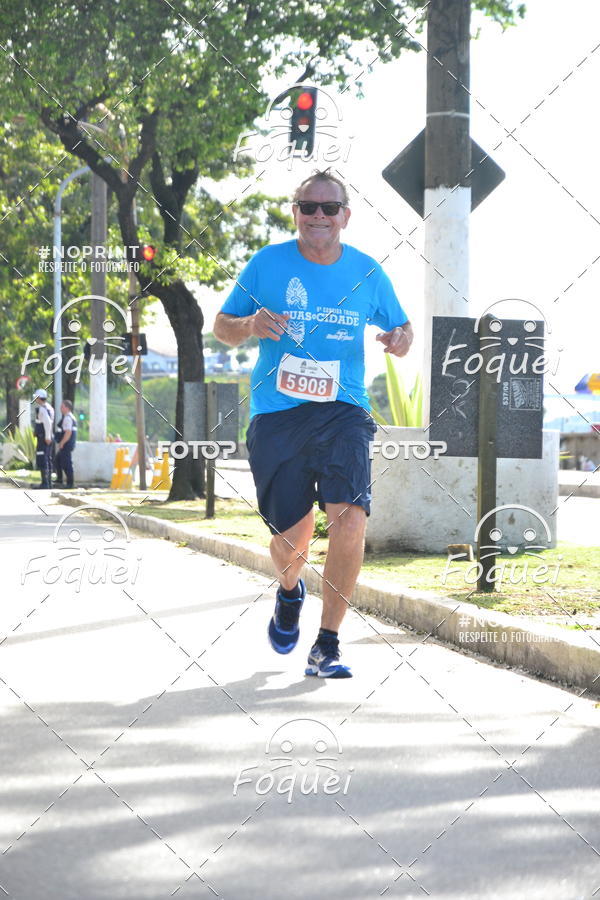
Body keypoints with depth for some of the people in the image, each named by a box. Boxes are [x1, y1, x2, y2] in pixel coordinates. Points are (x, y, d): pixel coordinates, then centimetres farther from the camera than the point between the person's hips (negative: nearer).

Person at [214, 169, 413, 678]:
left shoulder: (367, 273, 6)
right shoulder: (268, 264, 2)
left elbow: (401, 326, 19)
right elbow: (222, 327, 10)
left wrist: (401, 339, -5)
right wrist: (250, 324, -13)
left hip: (343, 412, 0)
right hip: (276, 414, 0)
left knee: (350, 517, -20)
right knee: (292, 538, 0)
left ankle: (328, 645, -8)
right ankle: (290, 594, 39)